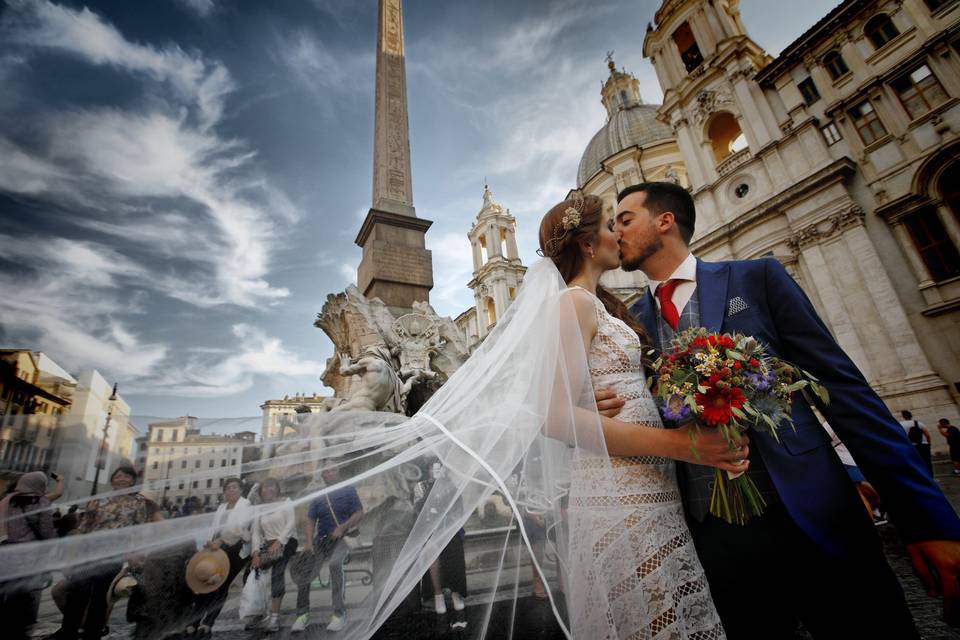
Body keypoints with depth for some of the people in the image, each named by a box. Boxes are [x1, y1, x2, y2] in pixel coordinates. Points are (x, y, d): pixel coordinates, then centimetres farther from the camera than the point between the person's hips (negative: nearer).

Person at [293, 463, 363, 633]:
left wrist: (342, 528, -17)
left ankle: (340, 613, -19)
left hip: (343, 537, -5)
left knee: (335, 564, -31)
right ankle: (303, 614, 10)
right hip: (321, 539, 5)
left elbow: (359, 513, -5)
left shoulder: (348, 490, -2)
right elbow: (311, 520, 4)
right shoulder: (318, 497, 7)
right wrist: (309, 542, -10)